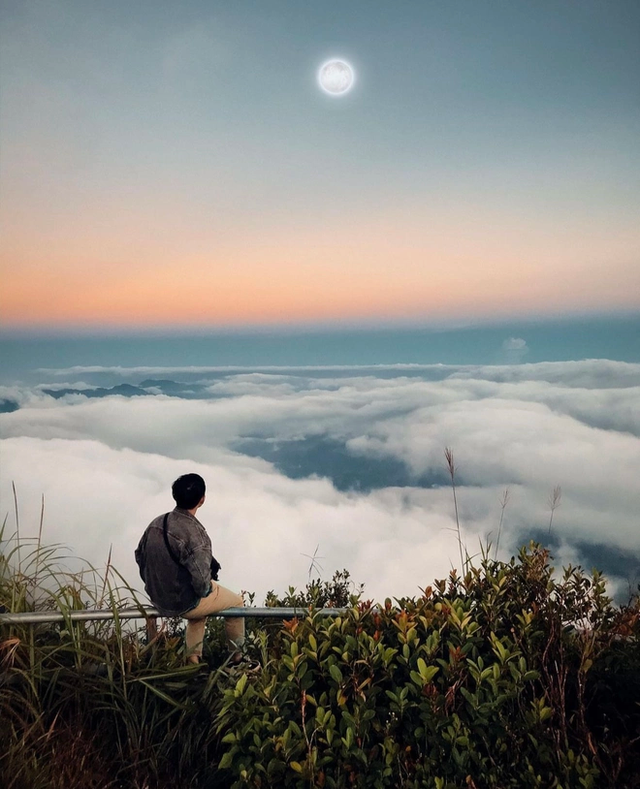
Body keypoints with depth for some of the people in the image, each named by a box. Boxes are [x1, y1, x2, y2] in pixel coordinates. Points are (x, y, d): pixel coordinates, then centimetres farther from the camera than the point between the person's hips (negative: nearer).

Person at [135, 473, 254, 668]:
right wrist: (206, 590, -6)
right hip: (183, 602, -7)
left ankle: (193, 658, 37)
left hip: (158, 598, 7)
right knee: (237, 602, 17)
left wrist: (157, 585, 17)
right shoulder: (194, 533, -29)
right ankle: (236, 657, 31)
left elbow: (140, 555, 6)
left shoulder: (156, 522, -5)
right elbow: (201, 580, -29)